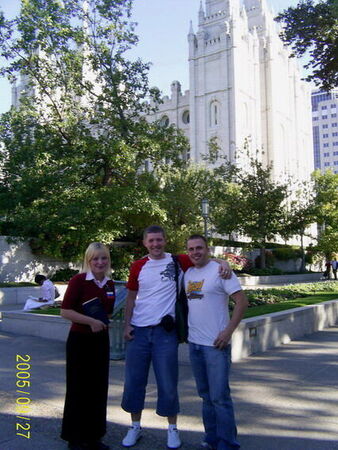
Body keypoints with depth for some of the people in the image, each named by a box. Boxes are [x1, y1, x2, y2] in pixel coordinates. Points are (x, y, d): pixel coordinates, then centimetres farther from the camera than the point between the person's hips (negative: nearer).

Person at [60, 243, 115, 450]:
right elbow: (65, 311, -16)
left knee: (99, 388, 13)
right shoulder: (79, 280, -13)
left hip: (101, 340, 6)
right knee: (78, 389, 5)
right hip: (80, 340, -6)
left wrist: (103, 322, 0)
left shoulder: (110, 284, 5)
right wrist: (91, 321, -22)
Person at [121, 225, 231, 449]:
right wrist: (127, 325, 3)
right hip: (139, 331, 3)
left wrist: (224, 263, -16)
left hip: (165, 332, -2)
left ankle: (173, 429, 25)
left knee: (168, 383, 6)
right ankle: (135, 427, 29)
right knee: (134, 381, 11)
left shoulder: (177, 261, -3)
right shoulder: (138, 266, 5)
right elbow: (131, 298, 11)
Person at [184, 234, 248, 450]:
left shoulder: (220, 270, -10)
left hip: (216, 344, -7)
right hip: (194, 343, 7)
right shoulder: (187, 273, 9)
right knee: (206, 395, 17)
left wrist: (228, 331, -18)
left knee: (220, 397, -2)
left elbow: (242, 301, -14)